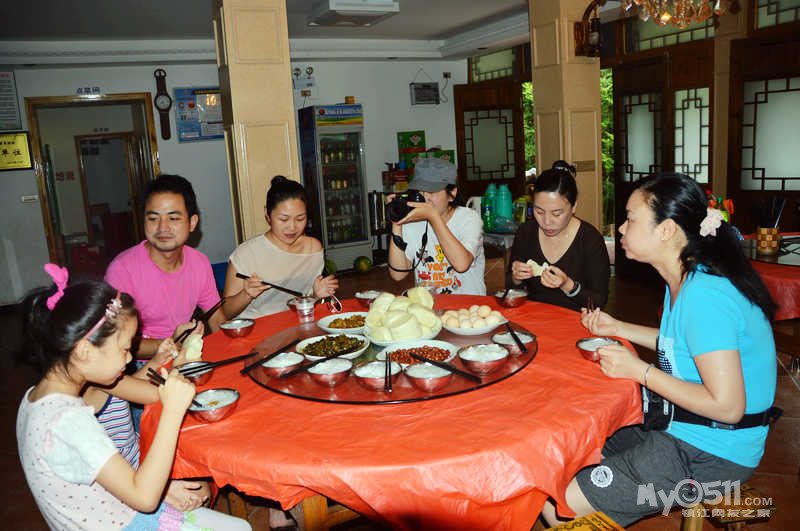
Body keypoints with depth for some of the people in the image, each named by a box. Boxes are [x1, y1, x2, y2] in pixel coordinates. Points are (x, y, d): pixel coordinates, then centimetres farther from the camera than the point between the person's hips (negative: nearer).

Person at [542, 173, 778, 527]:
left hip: (711, 456, -10)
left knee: (559, 507, -10)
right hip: (679, 429, 10)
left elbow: (727, 406, -28)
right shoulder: (685, 279, 5)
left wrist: (639, 370, -21)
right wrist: (618, 329, 12)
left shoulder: (704, 296, -28)